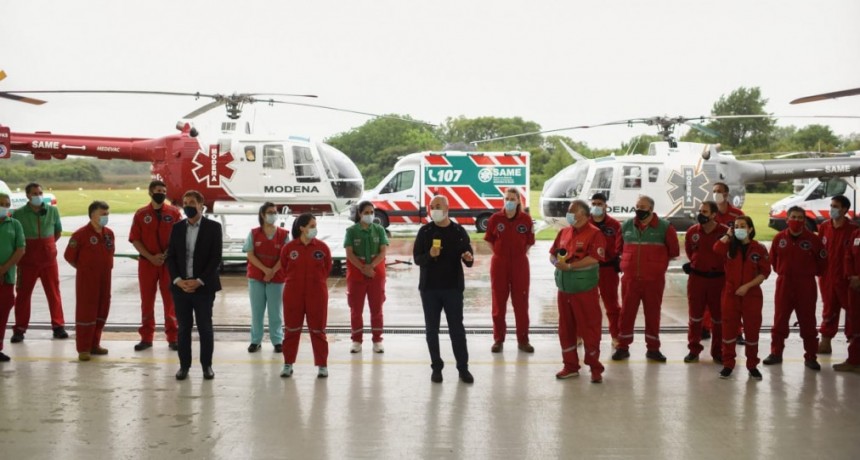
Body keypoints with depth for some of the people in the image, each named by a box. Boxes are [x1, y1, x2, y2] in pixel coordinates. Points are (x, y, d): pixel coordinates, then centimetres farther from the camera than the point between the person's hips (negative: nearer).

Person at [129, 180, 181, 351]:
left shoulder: (174, 212, 0)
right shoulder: (141, 214, 2)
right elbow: (135, 239, 0)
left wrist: (167, 255, -13)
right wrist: (151, 257, -10)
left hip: (169, 263, -1)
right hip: (147, 263, 1)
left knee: (170, 300, 4)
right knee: (147, 300, 7)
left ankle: (172, 337, 11)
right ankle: (146, 337, 15)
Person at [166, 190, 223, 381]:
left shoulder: (213, 227, -2)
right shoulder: (177, 228, 8)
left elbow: (216, 258, -7)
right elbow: (170, 257, 6)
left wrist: (199, 281, -14)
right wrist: (178, 280, -8)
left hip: (203, 286, -3)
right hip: (180, 286, 3)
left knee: (205, 328, 3)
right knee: (183, 328, 7)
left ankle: (207, 365, 13)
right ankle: (184, 365, 15)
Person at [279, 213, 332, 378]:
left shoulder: (322, 247, -4)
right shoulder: (288, 248, -5)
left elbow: (327, 268, 7)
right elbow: (285, 269, 7)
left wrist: (317, 281, 9)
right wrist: (293, 281, 10)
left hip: (317, 294, 0)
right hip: (293, 294, 0)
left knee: (318, 330, 5)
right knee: (292, 329, 9)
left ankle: (322, 365, 14)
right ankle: (288, 364, 20)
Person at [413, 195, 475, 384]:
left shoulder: (459, 231, 0)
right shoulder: (425, 231, 0)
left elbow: (468, 260, 3)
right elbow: (417, 258, -2)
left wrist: (469, 259, -20)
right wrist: (429, 255, -22)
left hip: (453, 287, -1)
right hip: (429, 287, 1)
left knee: (457, 328, 2)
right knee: (432, 329, 6)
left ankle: (463, 367, 9)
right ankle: (436, 367, 16)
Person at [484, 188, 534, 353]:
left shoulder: (526, 219, -4)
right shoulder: (495, 218, -4)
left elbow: (529, 242, 6)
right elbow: (489, 240, 7)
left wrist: (520, 254, 0)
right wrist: (499, 254, 1)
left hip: (520, 264, 0)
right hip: (499, 264, 0)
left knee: (521, 302, 5)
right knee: (499, 302, 6)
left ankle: (523, 340, 14)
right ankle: (498, 339, 15)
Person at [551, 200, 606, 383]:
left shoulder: (594, 234, -9)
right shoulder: (563, 232, 12)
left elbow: (593, 259, -20)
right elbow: (552, 254, 14)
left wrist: (569, 266, -20)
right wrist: (557, 262, -8)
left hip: (585, 290, -7)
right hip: (564, 289, 7)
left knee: (589, 328, 0)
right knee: (566, 328, 11)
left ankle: (595, 367, 10)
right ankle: (570, 366, 22)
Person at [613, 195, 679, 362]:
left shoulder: (664, 227, -5)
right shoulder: (626, 226, 3)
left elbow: (674, 251, 5)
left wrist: (657, 261, 9)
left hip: (654, 279, -2)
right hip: (630, 278, 2)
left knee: (652, 314, 7)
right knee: (626, 313, 6)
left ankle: (653, 348, 18)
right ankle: (623, 347, 15)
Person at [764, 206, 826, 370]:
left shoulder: (813, 239, -8)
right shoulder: (779, 238, -1)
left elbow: (822, 261, 1)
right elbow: (773, 259, 12)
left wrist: (811, 273, 7)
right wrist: (783, 272, 10)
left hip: (806, 286, -2)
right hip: (784, 284, 2)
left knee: (807, 322, 5)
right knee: (779, 320, 8)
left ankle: (810, 357, 13)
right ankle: (776, 353, 19)